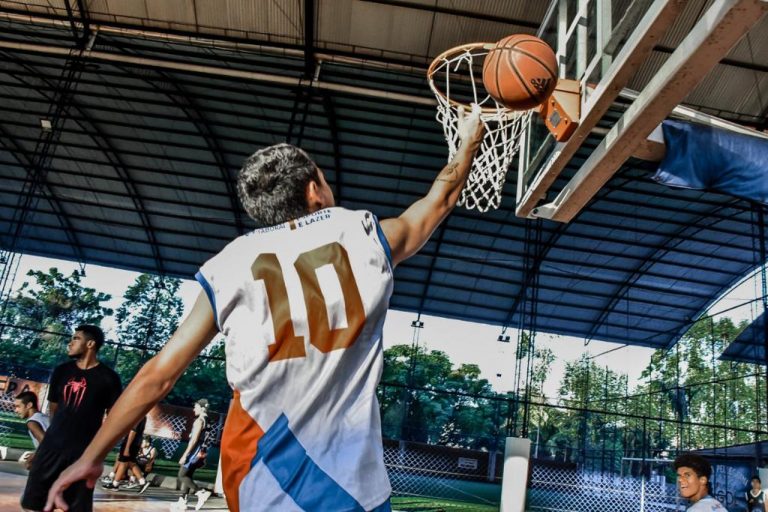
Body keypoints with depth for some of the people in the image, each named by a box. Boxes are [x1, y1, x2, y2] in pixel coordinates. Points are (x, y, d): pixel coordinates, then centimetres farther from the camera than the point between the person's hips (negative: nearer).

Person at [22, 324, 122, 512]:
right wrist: (56, 432, 13)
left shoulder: (108, 378, -5)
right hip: (52, 444, 4)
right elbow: (54, 406, 17)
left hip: (84, 450, -4)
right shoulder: (61, 371, 8)